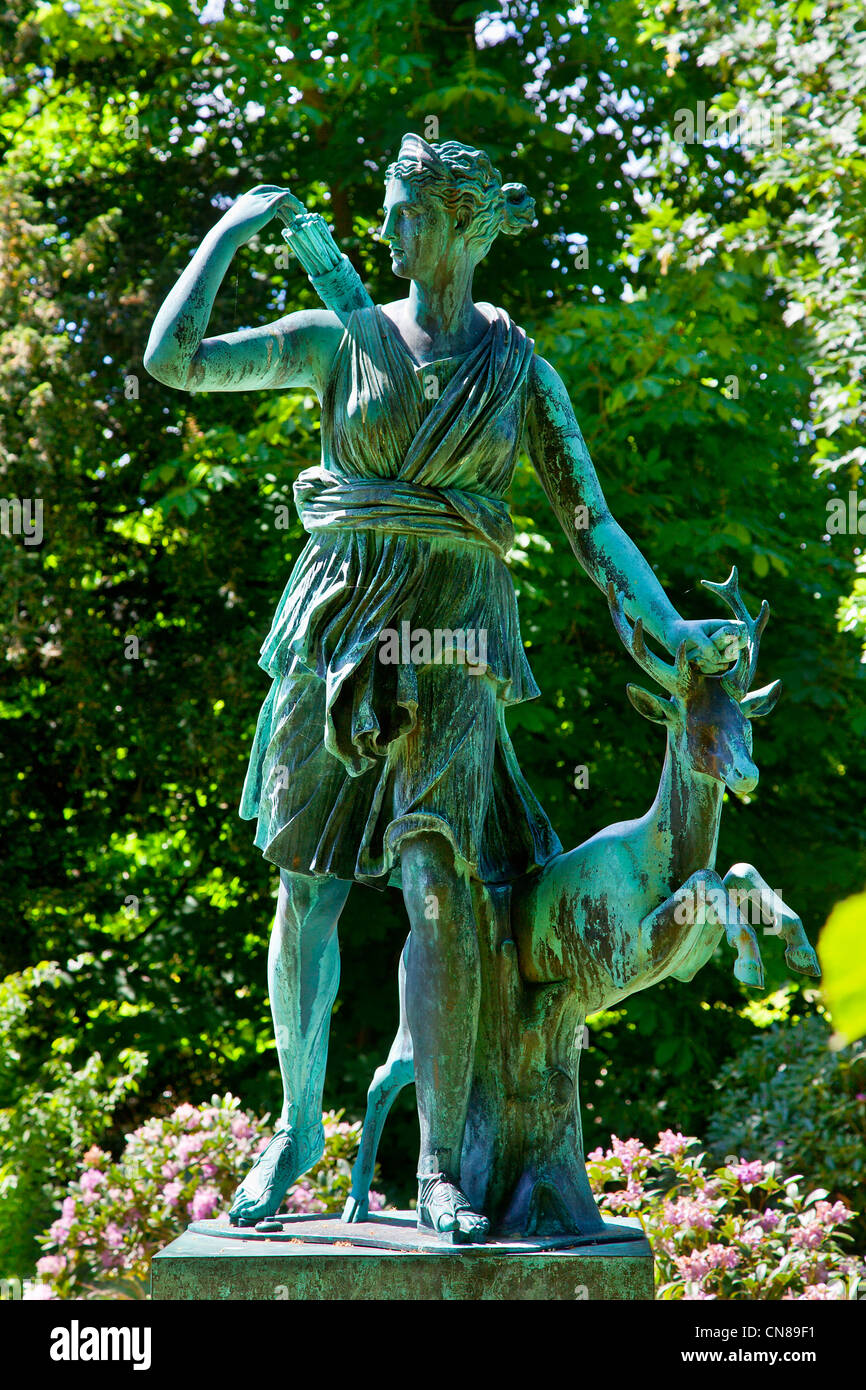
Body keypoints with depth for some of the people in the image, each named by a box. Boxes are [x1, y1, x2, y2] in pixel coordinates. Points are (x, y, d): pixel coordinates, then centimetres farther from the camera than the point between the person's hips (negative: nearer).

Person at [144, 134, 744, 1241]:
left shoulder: (523, 373, 9)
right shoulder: (343, 339, 9)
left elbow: (591, 524, 7)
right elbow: (173, 360, 4)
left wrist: (674, 631, -5)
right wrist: (232, 228, 9)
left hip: (449, 646, -1)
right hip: (336, 629, 1)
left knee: (440, 895, -14)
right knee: (306, 897, 4)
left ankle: (441, 1171, -8)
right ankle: (297, 1126, 22)